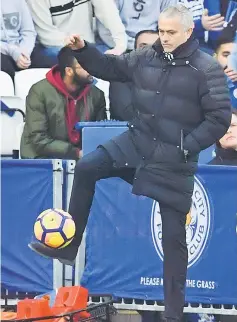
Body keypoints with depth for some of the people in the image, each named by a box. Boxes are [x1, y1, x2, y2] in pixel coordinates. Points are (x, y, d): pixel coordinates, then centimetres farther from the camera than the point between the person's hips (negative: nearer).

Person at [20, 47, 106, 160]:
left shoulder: (96, 94, 4)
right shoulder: (40, 92, -9)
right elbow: (38, 139, -14)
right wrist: (76, 153, -20)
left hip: (80, 157, 5)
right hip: (44, 157, -5)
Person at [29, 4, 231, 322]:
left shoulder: (206, 69, -13)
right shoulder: (146, 57, 1)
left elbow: (219, 119, -12)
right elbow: (110, 68, 14)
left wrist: (186, 147, -17)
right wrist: (83, 49, -3)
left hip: (174, 159, -5)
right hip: (138, 141, 5)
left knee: (173, 233, 0)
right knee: (86, 168, -8)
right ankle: (67, 246, 4)